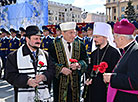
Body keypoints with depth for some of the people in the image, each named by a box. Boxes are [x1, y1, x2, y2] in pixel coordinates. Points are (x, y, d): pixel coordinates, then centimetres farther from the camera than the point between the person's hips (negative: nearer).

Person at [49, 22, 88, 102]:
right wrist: (61, 68, -18)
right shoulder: (54, 45, -3)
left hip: (75, 81, 3)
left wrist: (78, 65, -17)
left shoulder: (80, 45, 5)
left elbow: (85, 61, 3)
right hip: (60, 82, -2)